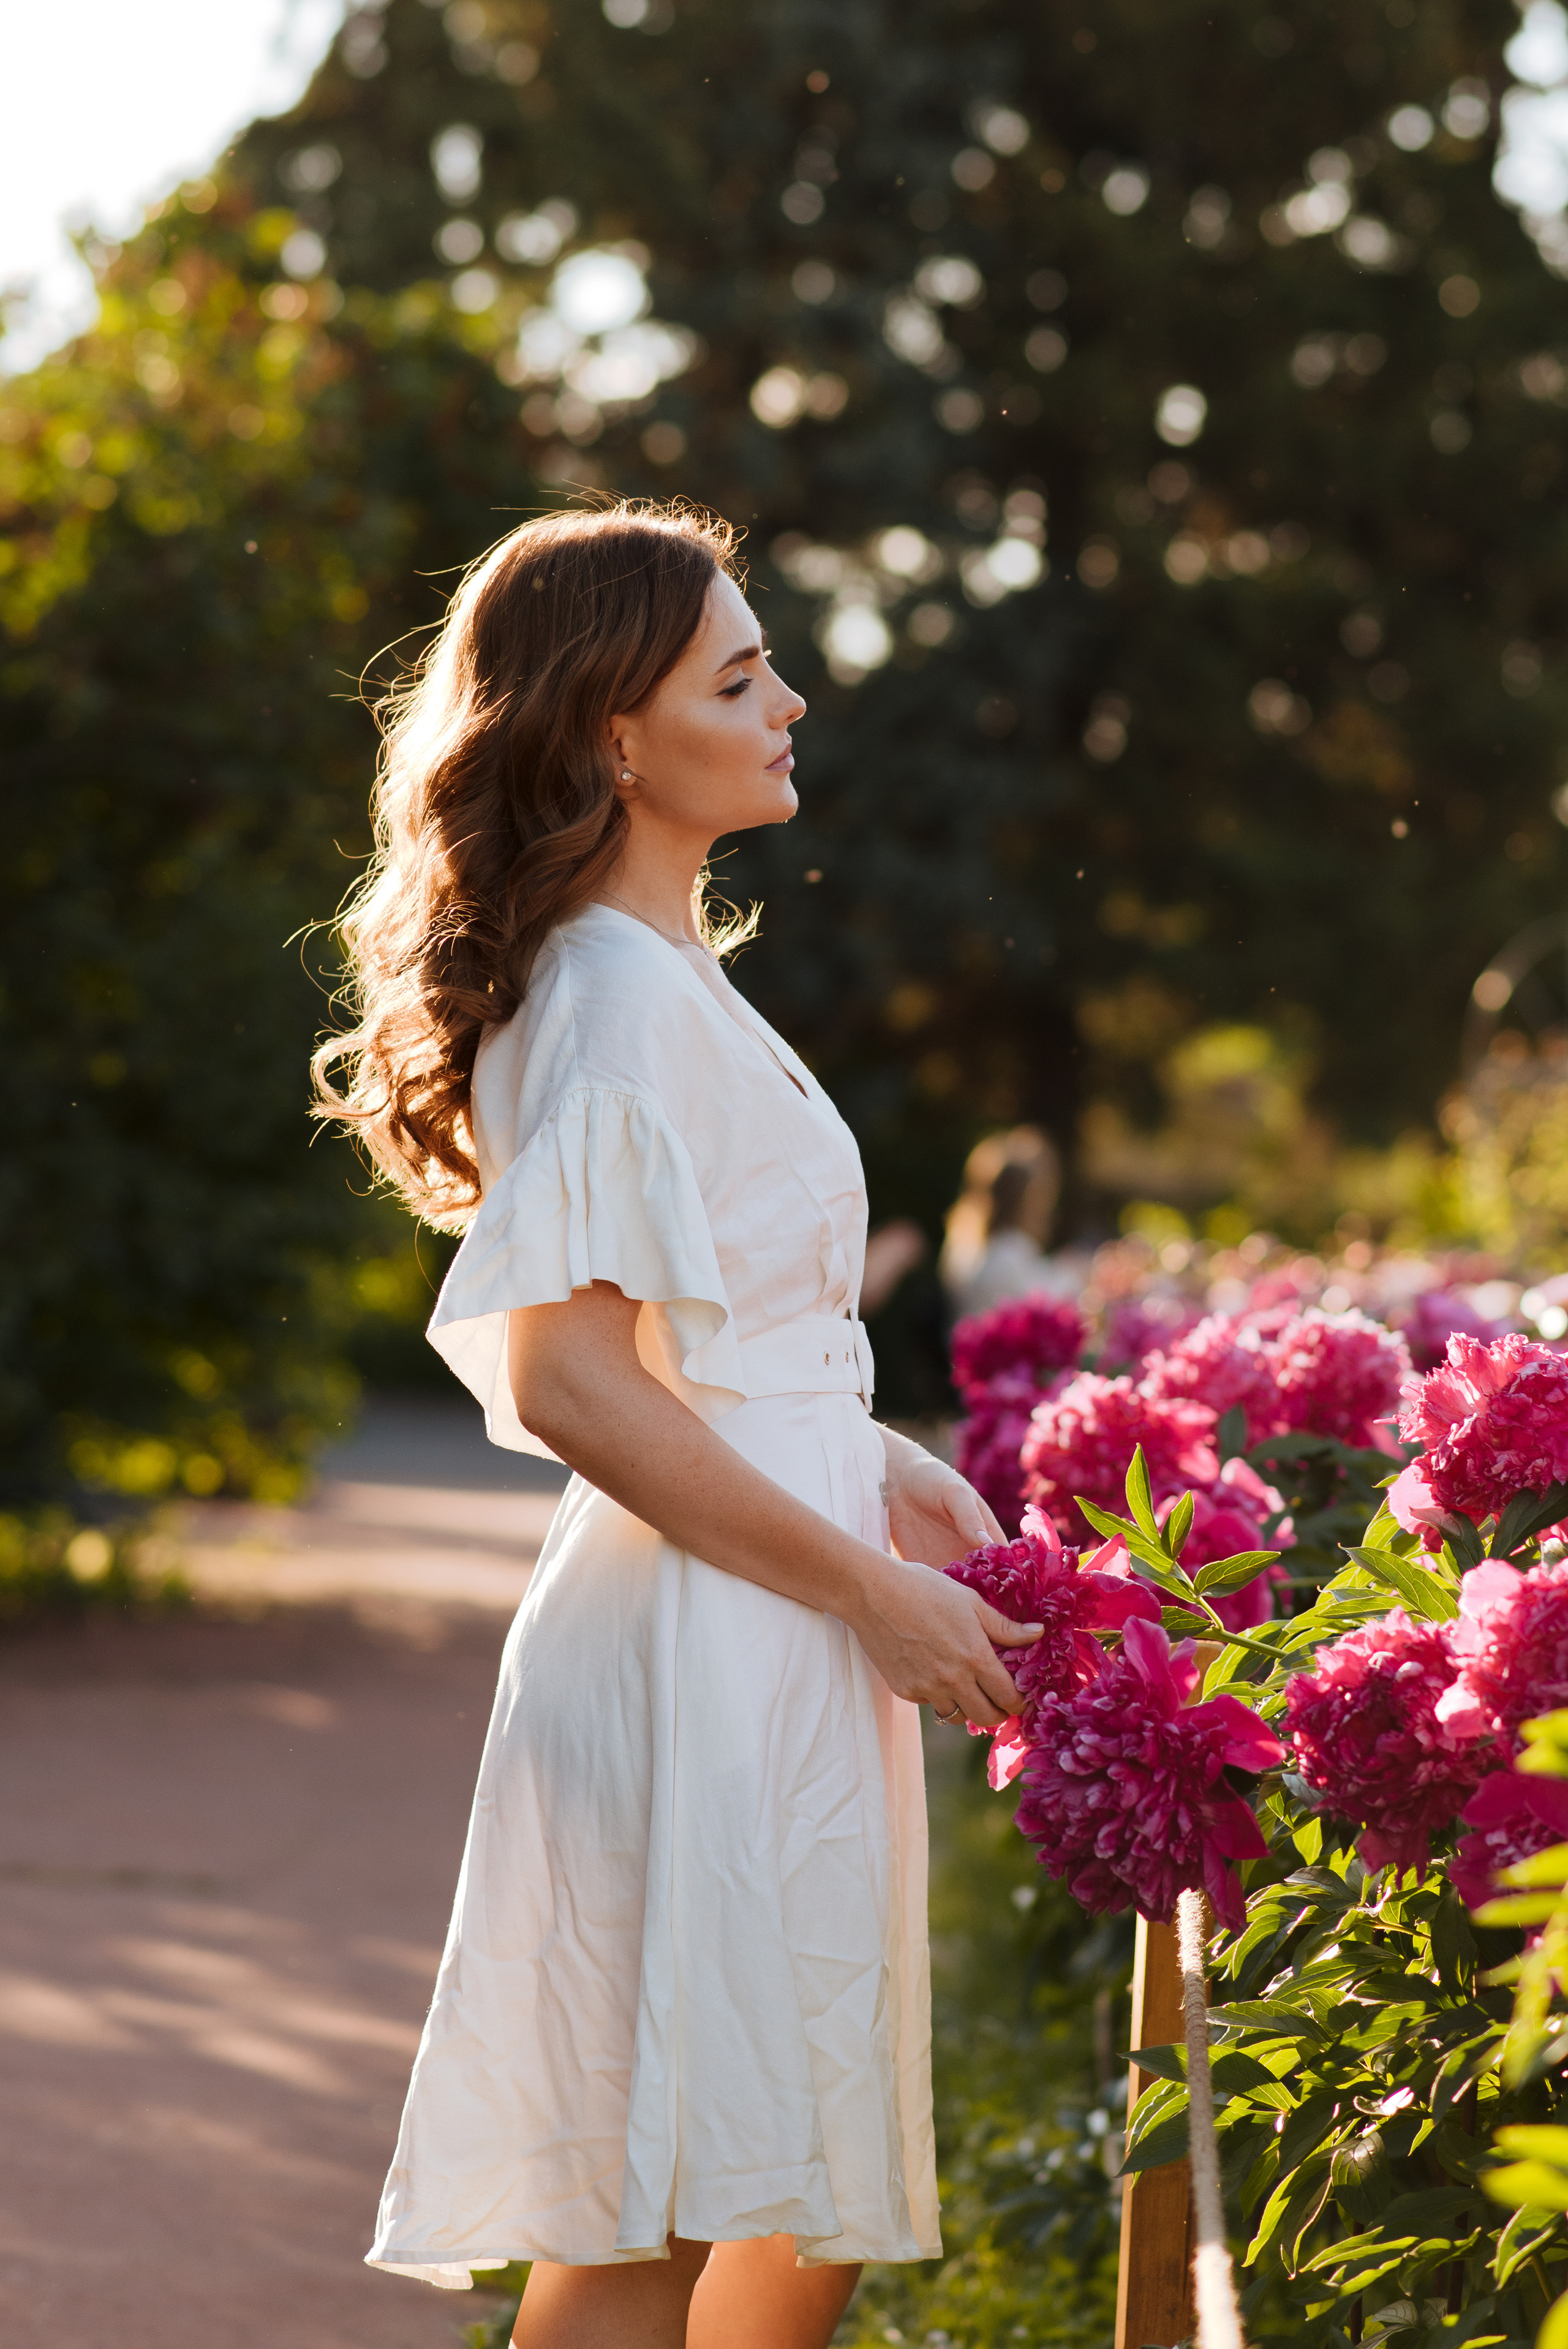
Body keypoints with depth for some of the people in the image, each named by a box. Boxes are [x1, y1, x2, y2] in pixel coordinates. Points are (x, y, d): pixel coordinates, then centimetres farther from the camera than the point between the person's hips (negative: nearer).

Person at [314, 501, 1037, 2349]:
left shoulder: (670, 978, 15)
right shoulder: (620, 1000, -16)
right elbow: (565, 1379, -22)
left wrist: (880, 1474, 12)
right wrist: (871, 1589, -17)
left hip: (768, 1648, 10)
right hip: (697, 1654, -10)